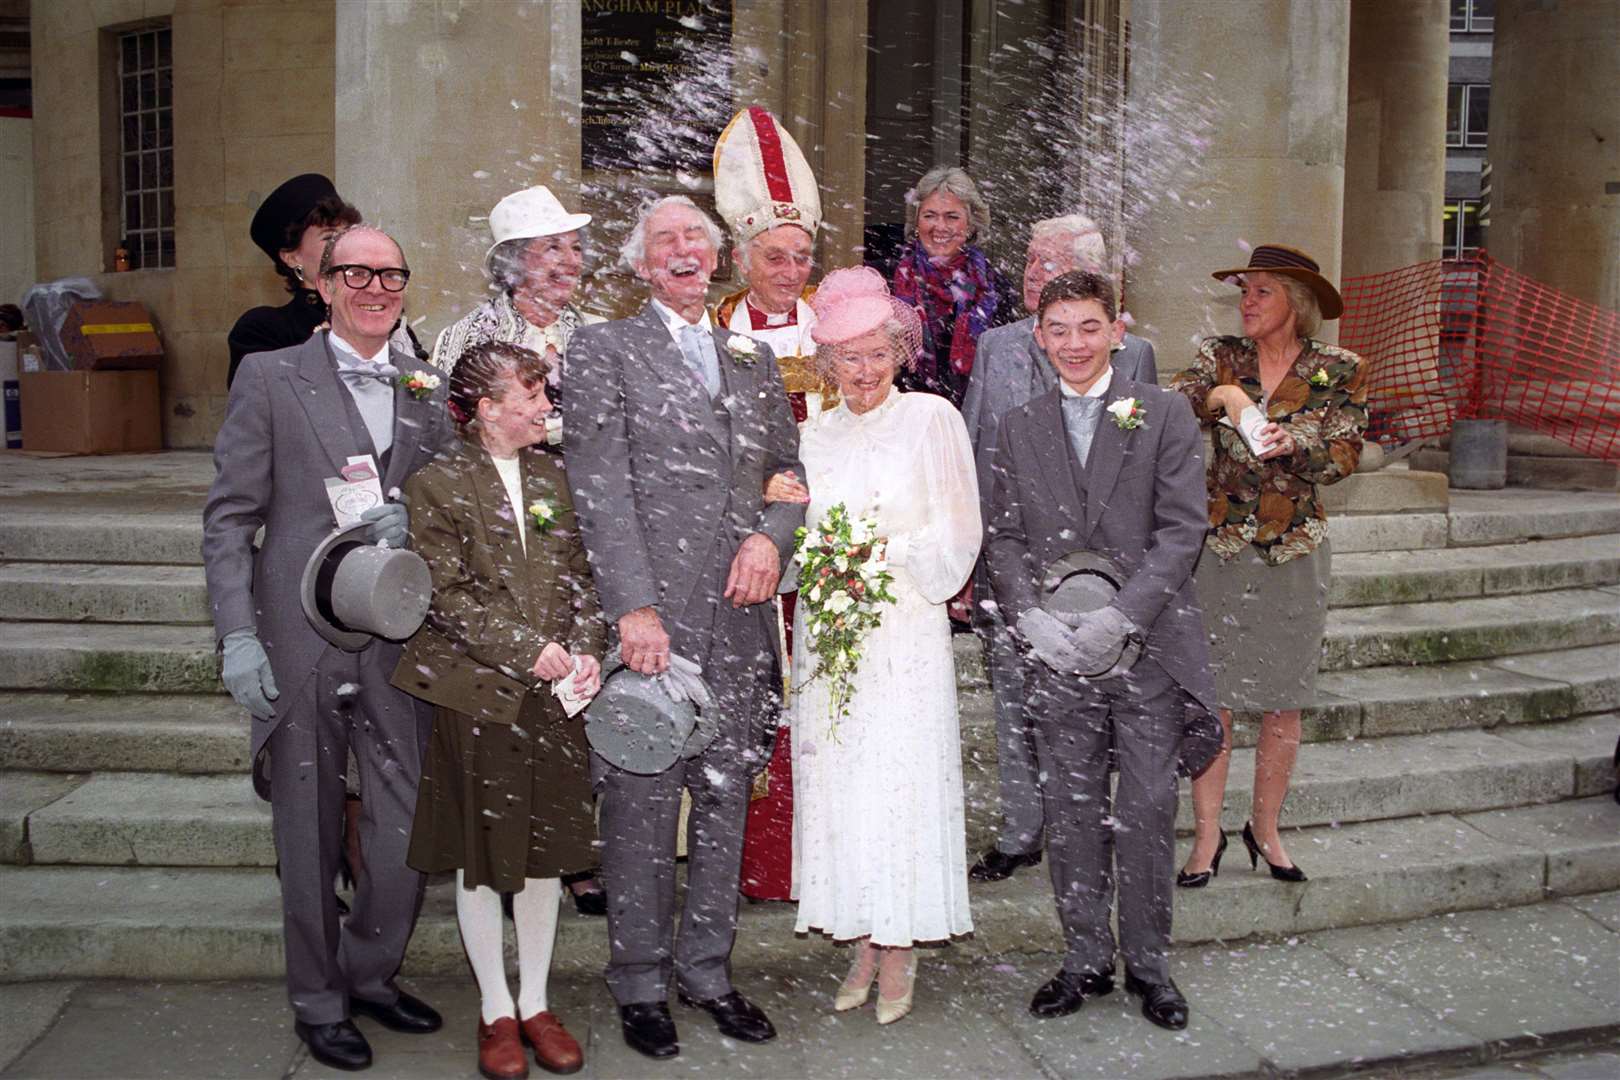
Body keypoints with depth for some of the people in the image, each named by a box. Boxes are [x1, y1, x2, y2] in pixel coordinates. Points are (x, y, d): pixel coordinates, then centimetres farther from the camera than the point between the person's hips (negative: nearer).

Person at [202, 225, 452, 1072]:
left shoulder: (430, 390, 11)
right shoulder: (269, 378, 2)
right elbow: (229, 518, -1)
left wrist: (415, 524, -8)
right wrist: (237, 637, -9)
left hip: (400, 642, 3)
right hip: (300, 643, -3)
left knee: (409, 827, 5)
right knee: (309, 833, 8)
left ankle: (371, 972, 29)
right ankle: (318, 1001, 25)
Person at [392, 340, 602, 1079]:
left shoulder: (555, 477, 9)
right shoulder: (437, 485, -5)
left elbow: (579, 576, 9)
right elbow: (447, 596, -10)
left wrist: (585, 651, -7)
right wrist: (529, 650, -15)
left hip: (554, 695, 4)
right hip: (476, 696, -4)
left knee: (545, 852, 11)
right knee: (480, 859, 7)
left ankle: (535, 1004, 26)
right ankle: (495, 1012, 23)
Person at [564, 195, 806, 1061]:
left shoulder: (754, 360, 18)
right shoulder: (602, 349, 2)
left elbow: (791, 470, 16)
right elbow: (600, 487, -7)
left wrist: (772, 534, -6)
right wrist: (633, 606, -16)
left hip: (739, 615, 5)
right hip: (651, 612, -4)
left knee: (725, 796, 11)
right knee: (642, 802, 1)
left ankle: (708, 969, 25)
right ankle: (641, 982, 17)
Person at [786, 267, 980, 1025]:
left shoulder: (931, 419, 2)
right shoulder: (812, 436, 15)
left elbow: (957, 535, -2)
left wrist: (888, 548, -15)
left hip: (904, 628, -4)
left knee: (901, 780, -4)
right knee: (834, 782, 3)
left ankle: (901, 949, 9)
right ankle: (864, 942, 14)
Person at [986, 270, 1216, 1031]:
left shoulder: (1164, 414, 2)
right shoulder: (1018, 428, 10)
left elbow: (1182, 529, -5)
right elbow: (1004, 536, 8)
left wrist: (1121, 616, -16)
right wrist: (1031, 617, -9)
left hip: (1146, 646, -2)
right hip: (1056, 652, 2)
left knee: (1147, 811, 3)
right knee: (1070, 811, 9)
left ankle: (1149, 962, 20)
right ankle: (1086, 957, 23)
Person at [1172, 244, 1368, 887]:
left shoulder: (1339, 370, 3)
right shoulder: (1220, 357, 4)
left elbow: (1345, 456, -4)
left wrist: (1293, 444, -21)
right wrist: (1222, 396, -27)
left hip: (1295, 551, 0)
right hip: (1220, 547, 0)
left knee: (1283, 705, 8)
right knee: (1211, 698, 1)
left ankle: (1265, 829, 25)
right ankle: (1207, 835, 13)